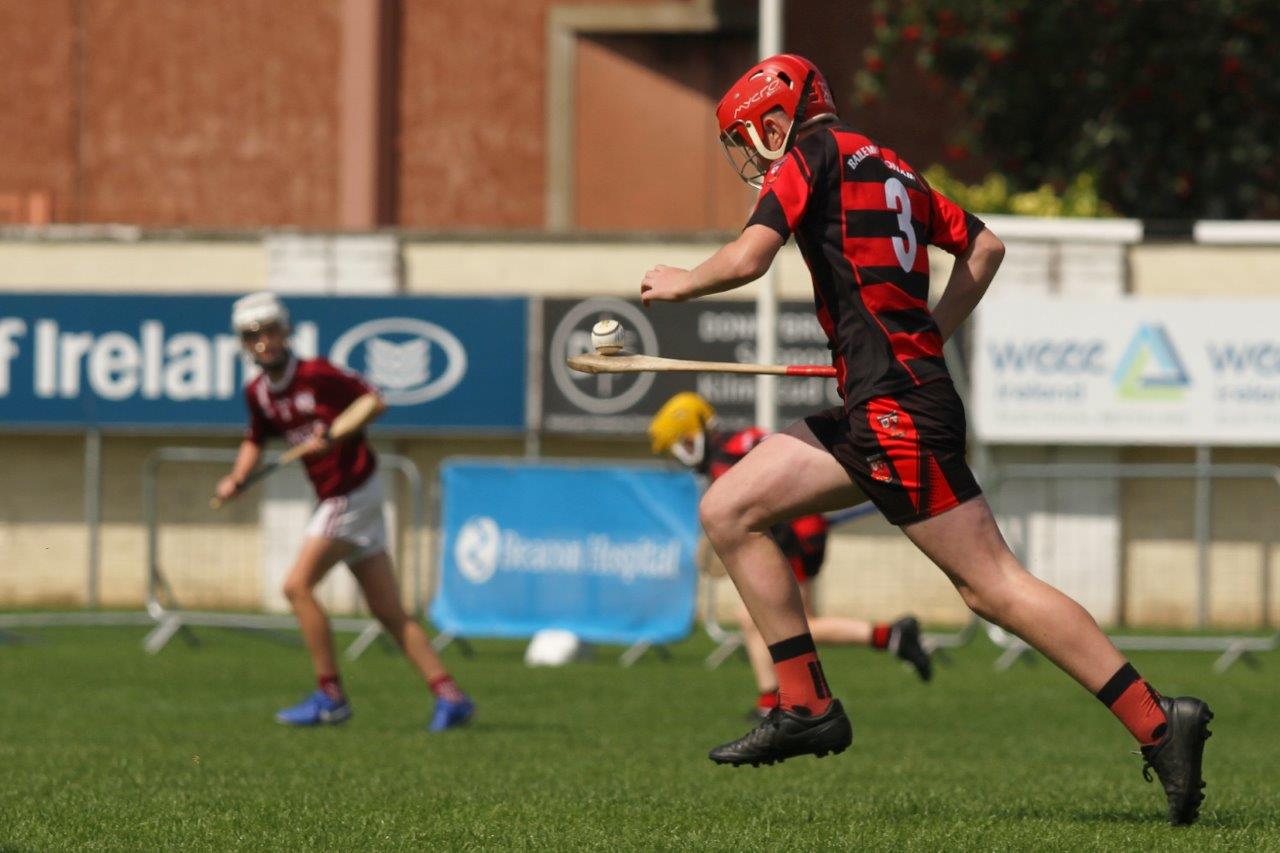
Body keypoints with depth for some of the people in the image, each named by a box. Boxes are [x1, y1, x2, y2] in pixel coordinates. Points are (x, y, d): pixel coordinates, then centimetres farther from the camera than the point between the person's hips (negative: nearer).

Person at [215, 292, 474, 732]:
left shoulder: (317, 375, -14)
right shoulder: (258, 393, 8)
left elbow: (374, 402, -11)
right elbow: (256, 440, 24)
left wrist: (332, 435, -21)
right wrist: (237, 478, 7)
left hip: (353, 492, -8)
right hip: (334, 497, 8)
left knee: (297, 585, -11)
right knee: (390, 614, 4)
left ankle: (330, 696, -5)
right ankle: (449, 696, 3)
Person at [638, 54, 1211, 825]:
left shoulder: (811, 155, -2)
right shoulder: (888, 168, 21)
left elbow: (747, 260, -14)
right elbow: (985, 246, 29)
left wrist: (682, 283, 5)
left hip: (898, 409, -9)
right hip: (872, 414, 9)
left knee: (994, 585, -11)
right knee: (728, 511, 10)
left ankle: (1159, 723, -11)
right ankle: (807, 707, 7)